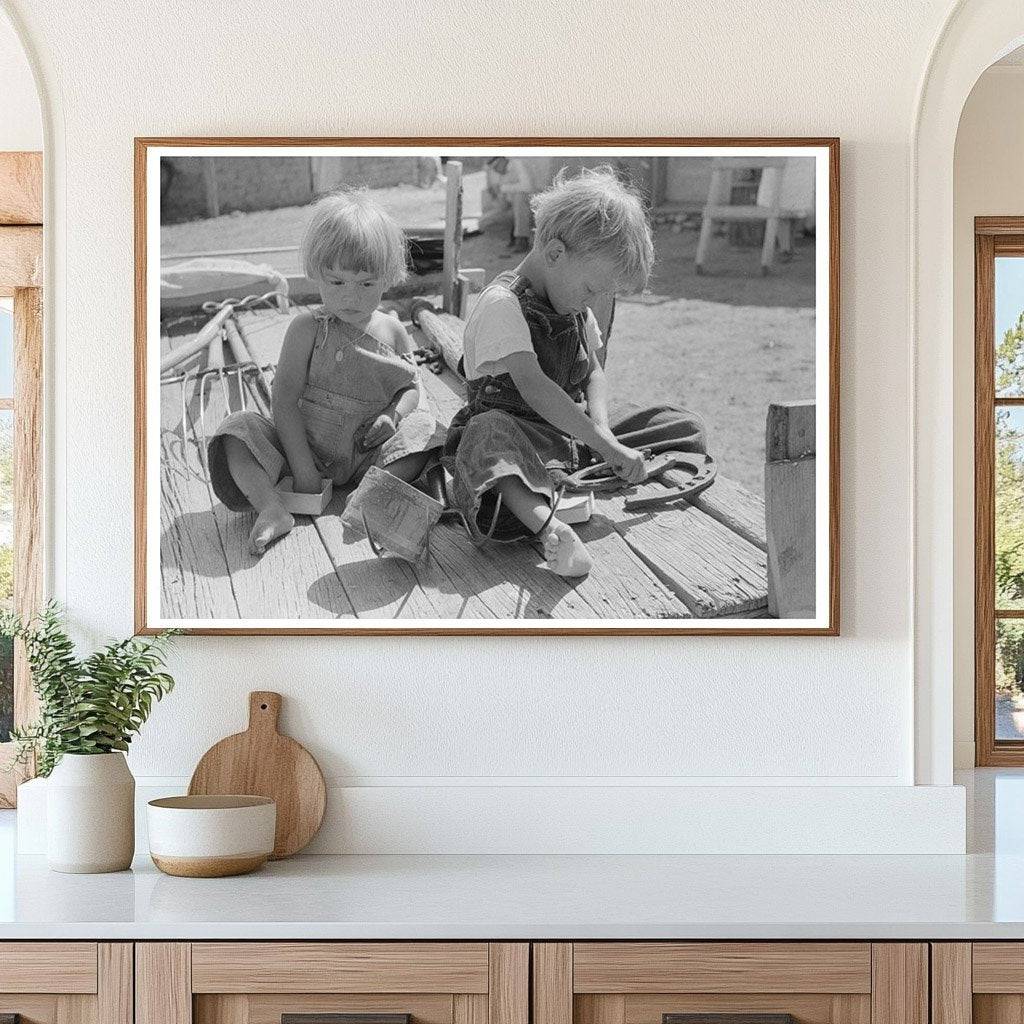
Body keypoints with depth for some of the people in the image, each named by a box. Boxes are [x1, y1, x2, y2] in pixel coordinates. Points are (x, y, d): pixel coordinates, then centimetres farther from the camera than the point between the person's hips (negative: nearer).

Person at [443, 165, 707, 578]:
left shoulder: (575, 309, 11)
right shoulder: (501, 304, -18)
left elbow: (594, 374, 10)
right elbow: (533, 387, -30)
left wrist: (601, 429, -13)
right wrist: (606, 446, -34)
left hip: (574, 437, 8)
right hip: (522, 440, -8)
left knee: (684, 425, 2)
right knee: (489, 434, -45)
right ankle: (547, 525, -67)